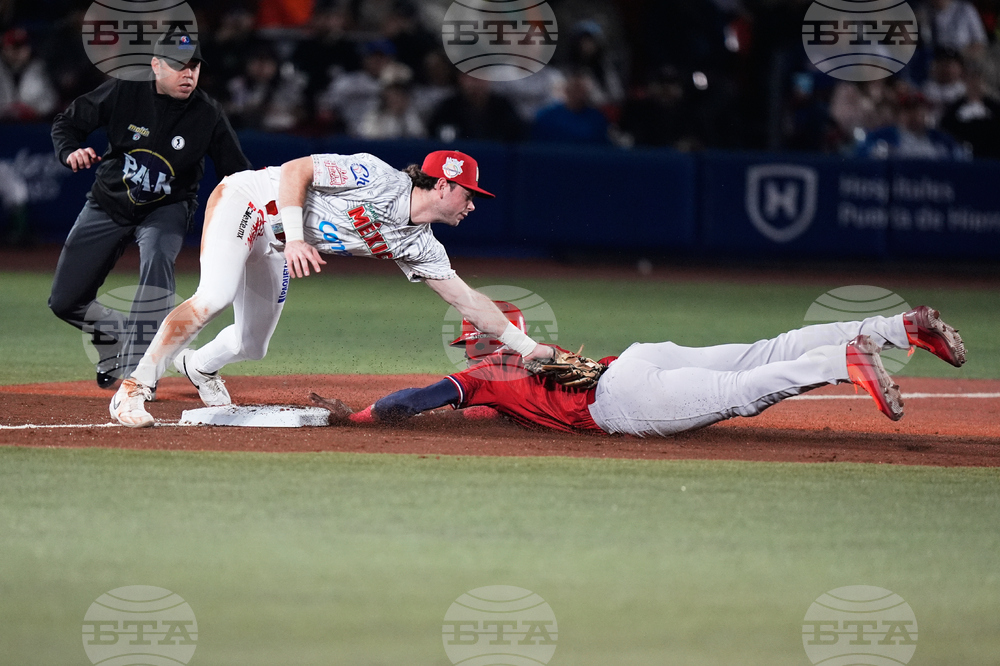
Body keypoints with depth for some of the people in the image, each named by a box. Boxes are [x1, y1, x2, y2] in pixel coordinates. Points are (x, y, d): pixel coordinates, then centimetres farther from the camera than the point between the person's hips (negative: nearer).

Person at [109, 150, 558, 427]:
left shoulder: (416, 245, -2)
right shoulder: (378, 179, -25)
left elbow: (466, 300, 2)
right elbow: (295, 169, -25)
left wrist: (525, 345, 0)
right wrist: (295, 238, -34)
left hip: (273, 248, 8)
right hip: (245, 203, -8)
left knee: (251, 346, 8)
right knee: (214, 297, -29)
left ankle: (197, 365, 42)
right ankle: (133, 391, -25)